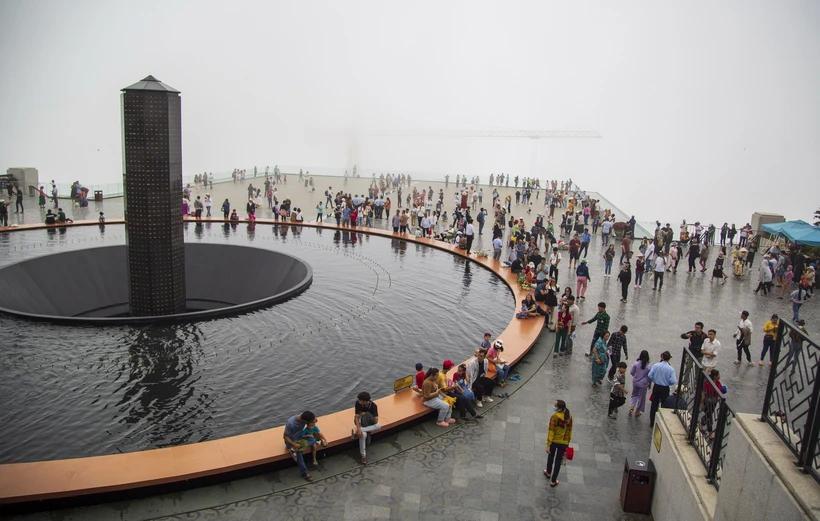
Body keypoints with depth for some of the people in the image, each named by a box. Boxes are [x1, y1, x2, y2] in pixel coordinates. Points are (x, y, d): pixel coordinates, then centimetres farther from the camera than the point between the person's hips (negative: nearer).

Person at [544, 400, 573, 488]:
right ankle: (553, 481, 23)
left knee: (551, 456, 26)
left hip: (554, 441, -2)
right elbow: (569, 431, 3)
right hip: (563, 442, 2)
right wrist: (567, 442, 16)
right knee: (558, 461, 15)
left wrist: (548, 445, -15)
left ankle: (548, 473, 49)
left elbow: (551, 431, -21)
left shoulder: (554, 417, -23)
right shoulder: (569, 417, -7)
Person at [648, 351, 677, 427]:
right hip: (665, 389, -2)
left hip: (656, 387, 2)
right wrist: (676, 378, 5)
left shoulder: (655, 366, -12)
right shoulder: (671, 369, -16)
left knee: (654, 405, 13)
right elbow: (673, 381, -17)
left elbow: (650, 376, -11)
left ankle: (652, 422, 22)